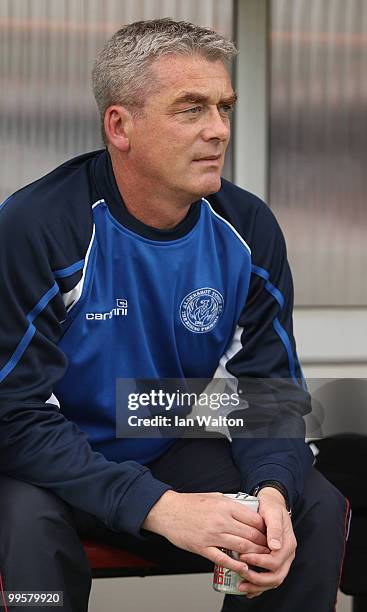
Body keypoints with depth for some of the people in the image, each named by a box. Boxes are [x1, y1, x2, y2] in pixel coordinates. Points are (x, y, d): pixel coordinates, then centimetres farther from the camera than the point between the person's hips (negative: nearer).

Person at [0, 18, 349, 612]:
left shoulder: (249, 229, -7)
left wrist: (274, 489, -26)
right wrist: (157, 506, -34)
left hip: (177, 452, 4)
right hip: (62, 467, -4)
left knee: (318, 507, -17)